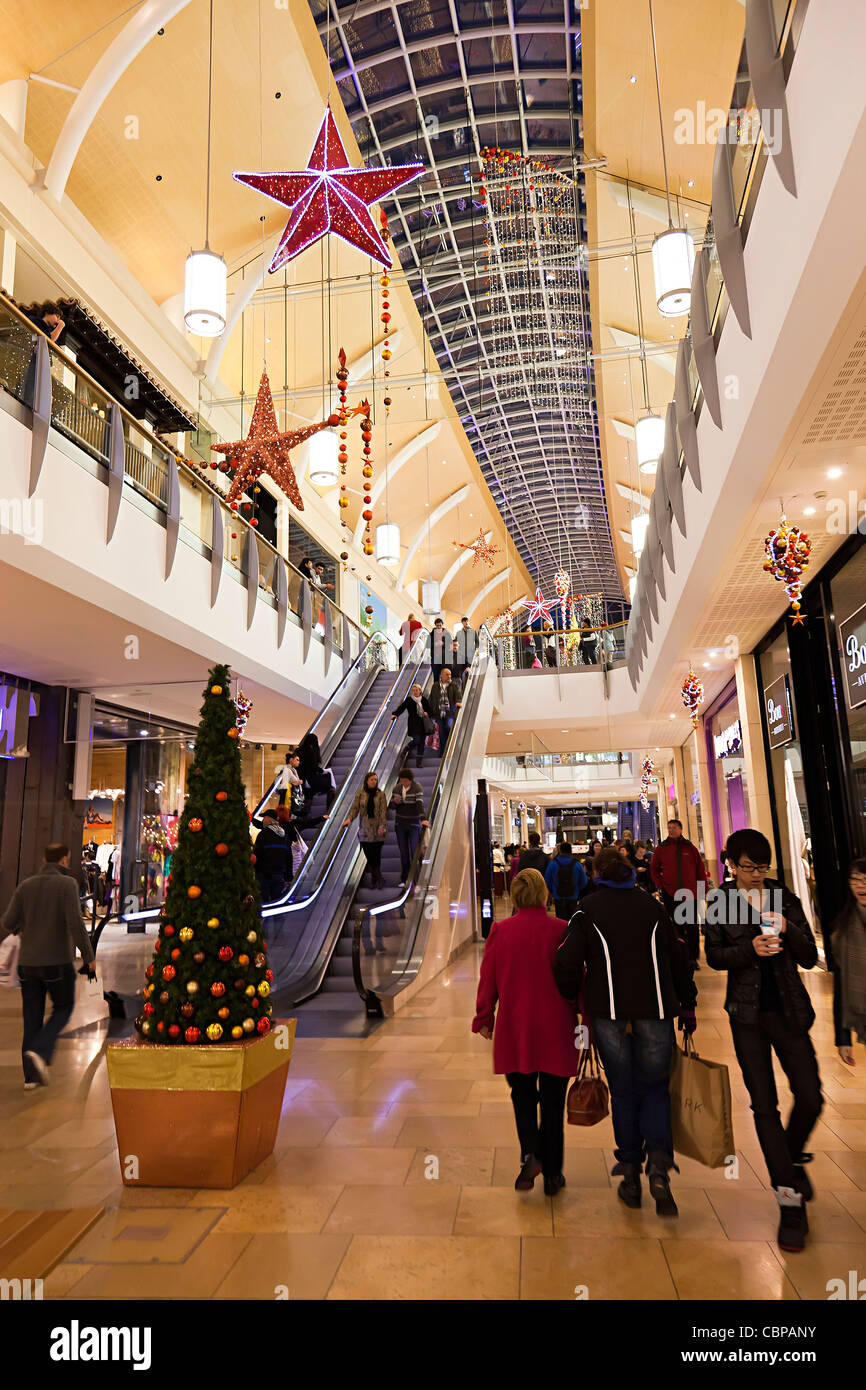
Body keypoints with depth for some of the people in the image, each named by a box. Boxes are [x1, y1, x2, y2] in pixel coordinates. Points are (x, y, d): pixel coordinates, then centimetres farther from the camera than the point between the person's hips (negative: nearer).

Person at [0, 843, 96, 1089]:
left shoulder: (26, 885, 4)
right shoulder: (67, 884, -10)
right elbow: (75, 923, -16)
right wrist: (88, 957, -10)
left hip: (27, 962, 5)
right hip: (58, 962, -4)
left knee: (32, 1017, 13)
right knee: (63, 1009, 13)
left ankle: (31, 1076, 15)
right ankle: (39, 1051, -9)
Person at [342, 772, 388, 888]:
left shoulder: (381, 794, 3)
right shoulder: (360, 793, 6)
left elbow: (383, 811, -2)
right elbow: (355, 807, 1)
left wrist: (382, 826, -13)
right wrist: (349, 818, -16)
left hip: (377, 828, -1)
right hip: (364, 827, 1)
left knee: (376, 854, -4)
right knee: (368, 853, -2)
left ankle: (374, 878, 6)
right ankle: (378, 878, 6)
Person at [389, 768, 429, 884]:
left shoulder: (417, 788, -11)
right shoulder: (397, 788, 3)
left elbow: (420, 803, -25)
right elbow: (392, 805, 10)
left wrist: (423, 818, -39)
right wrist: (395, 802, -14)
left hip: (413, 824, -4)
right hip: (400, 824, 4)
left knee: (415, 851, -5)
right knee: (403, 852, 8)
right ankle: (404, 880, 15)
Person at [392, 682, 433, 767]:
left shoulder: (424, 700, 11)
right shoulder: (409, 700, 0)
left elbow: (430, 711, 17)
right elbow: (401, 708, -9)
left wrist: (427, 713, -5)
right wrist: (395, 714, -25)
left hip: (423, 724, 4)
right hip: (414, 724, -4)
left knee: (421, 743, 3)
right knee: (417, 740, -16)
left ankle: (419, 762, 11)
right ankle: (408, 747, 20)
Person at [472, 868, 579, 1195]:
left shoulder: (500, 930, -6)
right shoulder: (562, 930, -9)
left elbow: (488, 980, 0)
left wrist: (484, 1019, 12)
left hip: (514, 1028, 1)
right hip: (555, 1030, 0)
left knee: (522, 1094, 18)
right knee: (552, 1100, 12)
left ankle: (530, 1154, -1)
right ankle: (552, 1174, 20)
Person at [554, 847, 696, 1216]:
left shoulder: (587, 910, 0)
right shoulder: (652, 905, 7)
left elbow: (567, 962, -7)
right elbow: (679, 957, 10)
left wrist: (571, 1002, 10)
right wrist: (687, 1006, 18)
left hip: (609, 1012, -1)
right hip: (655, 1009, 1)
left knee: (623, 1091, 12)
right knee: (654, 1088, 12)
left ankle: (630, 1175, 16)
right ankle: (659, 1165, -7)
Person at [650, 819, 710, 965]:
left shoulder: (690, 847, 3)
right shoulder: (662, 848, 3)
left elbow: (700, 868, 8)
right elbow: (654, 869, 9)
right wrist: (660, 885, 0)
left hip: (690, 893, 0)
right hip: (670, 894, 0)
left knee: (693, 927, 4)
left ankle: (694, 957, 15)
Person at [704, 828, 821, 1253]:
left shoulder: (785, 899, 1)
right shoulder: (719, 902, -3)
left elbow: (810, 958, 0)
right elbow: (714, 956, -4)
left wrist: (788, 930, -19)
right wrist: (751, 949, -21)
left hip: (788, 1010, 2)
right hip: (747, 1014, -1)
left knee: (810, 1098, -1)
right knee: (764, 1105, 2)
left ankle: (793, 1158, 32)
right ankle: (790, 1201, 15)